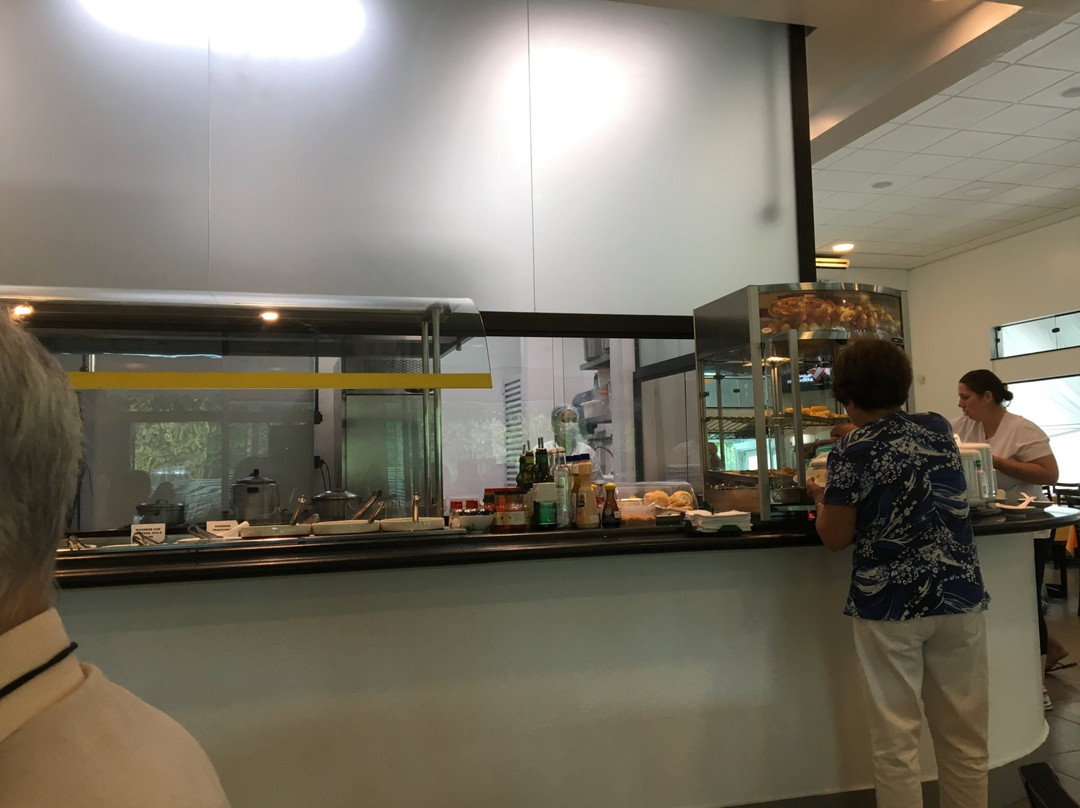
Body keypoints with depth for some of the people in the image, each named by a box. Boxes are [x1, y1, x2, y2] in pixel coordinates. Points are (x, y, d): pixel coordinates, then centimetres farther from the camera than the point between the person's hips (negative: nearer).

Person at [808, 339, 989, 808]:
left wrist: (823, 498, 9)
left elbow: (835, 538, -10)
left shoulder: (850, 453, -12)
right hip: (958, 595, 5)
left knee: (896, 741, 6)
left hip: (889, 606, -4)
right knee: (966, 738, 14)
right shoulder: (939, 429, 4)